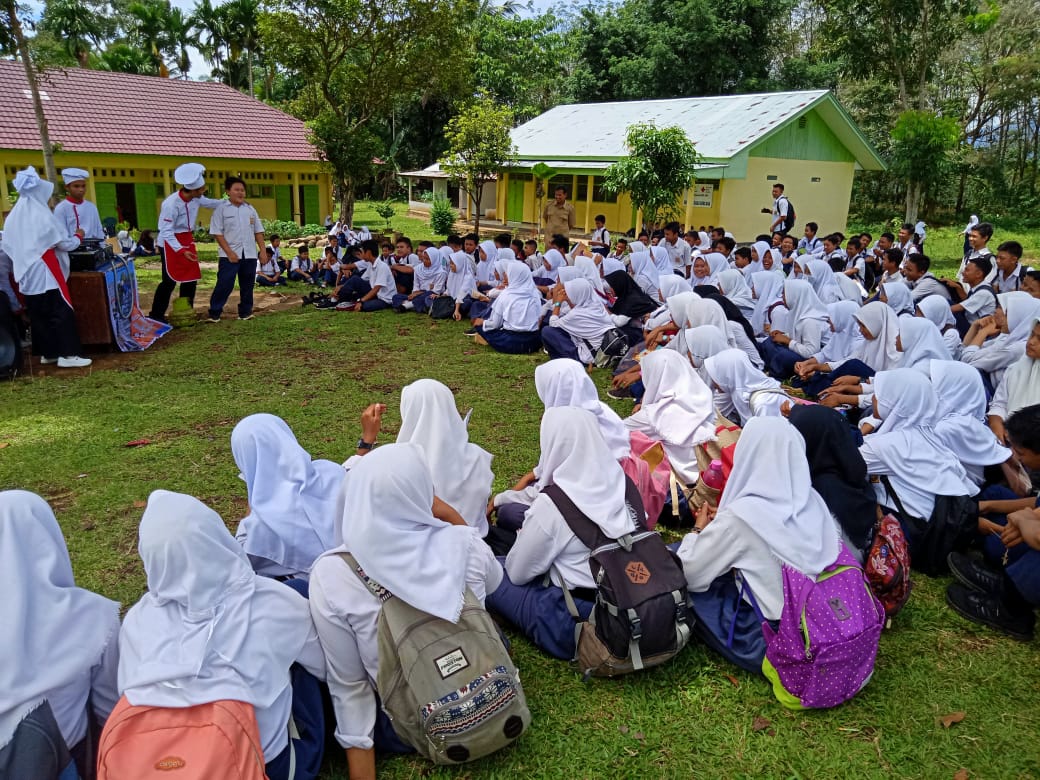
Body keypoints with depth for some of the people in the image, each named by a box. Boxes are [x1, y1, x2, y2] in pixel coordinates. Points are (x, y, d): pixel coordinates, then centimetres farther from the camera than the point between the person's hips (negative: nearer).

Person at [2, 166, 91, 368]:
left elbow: (8, 246, 14)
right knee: (62, 312, -6)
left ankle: (47, 353, 16)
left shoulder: (13, 216, 9)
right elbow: (63, 243, -8)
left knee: (38, 315, 11)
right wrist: (78, 238, 10)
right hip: (45, 273, -8)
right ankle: (67, 354, -11)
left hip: (26, 274, 8)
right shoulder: (42, 215, -12)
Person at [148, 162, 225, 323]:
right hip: (171, 243, -7)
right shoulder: (171, 204, -28)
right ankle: (156, 315, 2)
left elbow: (209, 203, 17)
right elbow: (166, 231, -25)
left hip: (187, 240, 7)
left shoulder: (196, 198, -7)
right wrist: (181, 251, -34)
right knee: (170, 280, -7)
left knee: (191, 277, 10)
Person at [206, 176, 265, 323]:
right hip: (229, 255, -4)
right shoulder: (221, 208, -3)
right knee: (225, 284, -7)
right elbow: (217, 233, -7)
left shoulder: (250, 209, 10)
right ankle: (214, 313, 3)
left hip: (250, 254, 4)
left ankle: (245, 312, 20)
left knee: (247, 285, 9)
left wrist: (263, 250, 4)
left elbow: (258, 231, 13)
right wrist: (229, 252, -15)